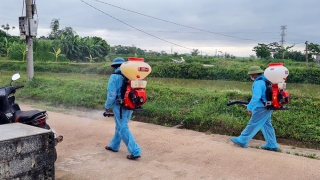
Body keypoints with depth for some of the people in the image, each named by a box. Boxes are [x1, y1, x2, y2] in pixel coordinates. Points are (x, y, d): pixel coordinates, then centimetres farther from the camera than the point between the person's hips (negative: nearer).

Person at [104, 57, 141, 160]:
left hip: (120, 106, -7)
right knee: (120, 126, 22)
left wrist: (107, 106, 0)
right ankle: (114, 146, 37)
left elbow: (112, 94, -13)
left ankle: (135, 152, -4)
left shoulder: (115, 76, -11)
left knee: (123, 129, -1)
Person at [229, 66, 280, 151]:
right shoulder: (266, 81, 11)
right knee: (267, 125, 14)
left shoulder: (258, 83, -18)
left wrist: (249, 107, -20)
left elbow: (256, 97, -27)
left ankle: (242, 140, 9)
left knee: (253, 124, -1)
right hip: (268, 106, 9)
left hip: (261, 108, -9)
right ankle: (272, 145, 18)